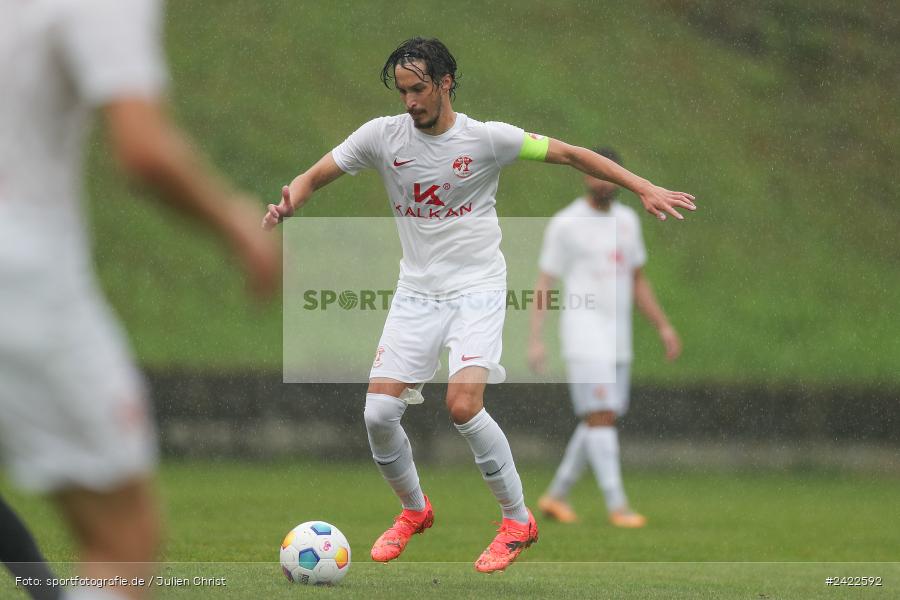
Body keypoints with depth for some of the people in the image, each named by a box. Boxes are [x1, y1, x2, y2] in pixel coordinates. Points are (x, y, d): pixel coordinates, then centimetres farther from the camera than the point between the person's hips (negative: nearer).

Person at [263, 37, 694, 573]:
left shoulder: (486, 138, -9)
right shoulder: (382, 136, -2)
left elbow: (570, 155, -4)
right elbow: (314, 177, 3)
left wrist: (645, 189, -9)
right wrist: (289, 203, -21)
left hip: (477, 290, -4)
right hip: (416, 293, 4)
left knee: (463, 406, -23)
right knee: (379, 413, -8)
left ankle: (518, 520, -3)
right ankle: (415, 510, 20)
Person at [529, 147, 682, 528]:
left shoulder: (626, 220, 12)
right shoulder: (564, 225, -7)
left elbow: (637, 282, 20)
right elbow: (543, 286, -6)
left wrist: (664, 328, 12)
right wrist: (535, 341, -14)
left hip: (618, 339, 7)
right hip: (584, 336, -7)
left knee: (601, 422, 9)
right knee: (601, 417, -13)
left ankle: (556, 495, 23)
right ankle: (617, 506, -12)